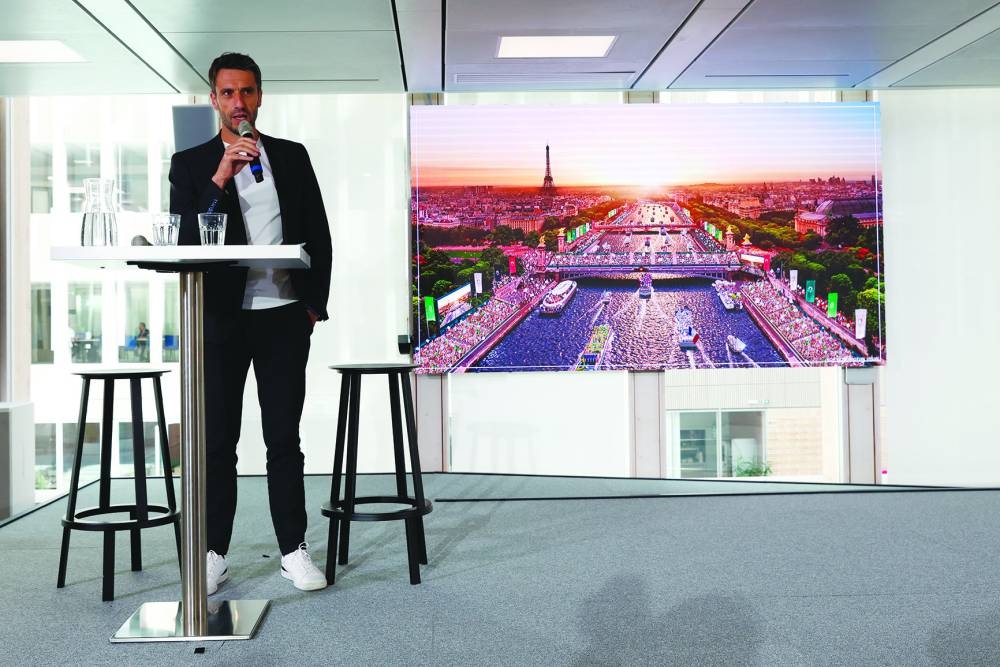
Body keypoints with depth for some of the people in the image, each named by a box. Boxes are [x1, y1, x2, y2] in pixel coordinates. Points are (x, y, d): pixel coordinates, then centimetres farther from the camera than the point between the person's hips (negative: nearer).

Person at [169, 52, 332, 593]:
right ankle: (214, 553, 15)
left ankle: (293, 549, 12)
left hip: (283, 316, 1)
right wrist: (220, 179, -19)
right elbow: (184, 240, -9)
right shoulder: (191, 164, 3)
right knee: (217, 441, 5)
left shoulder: (293, 157, 9)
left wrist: (314, 303, 3)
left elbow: (318, 235, 10)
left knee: (284, 438, 5)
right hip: (221, 319, -1)